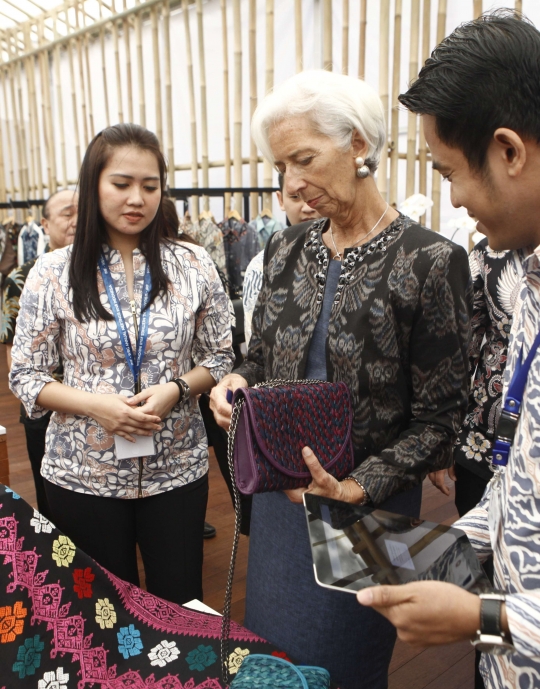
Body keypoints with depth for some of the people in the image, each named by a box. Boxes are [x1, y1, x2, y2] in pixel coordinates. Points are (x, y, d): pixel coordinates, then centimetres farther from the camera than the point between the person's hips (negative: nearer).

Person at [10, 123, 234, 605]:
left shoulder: (193, 265, -4)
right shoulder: (54, 273, -6)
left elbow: (221, 356, 3)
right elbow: (25, 376, -2)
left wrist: (176, 388, -16)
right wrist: (95, 404, -18)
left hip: (177, 468, 1)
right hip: (84, 474, 0)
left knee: (181, 604, 14)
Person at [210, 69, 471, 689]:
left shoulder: (430, 261, -15)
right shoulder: (286, 250, 2)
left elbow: (439, 418, -12)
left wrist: (357, 488, -21)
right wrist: (236, 384, -10)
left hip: (371, 505, -4)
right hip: (278, 492, 5)